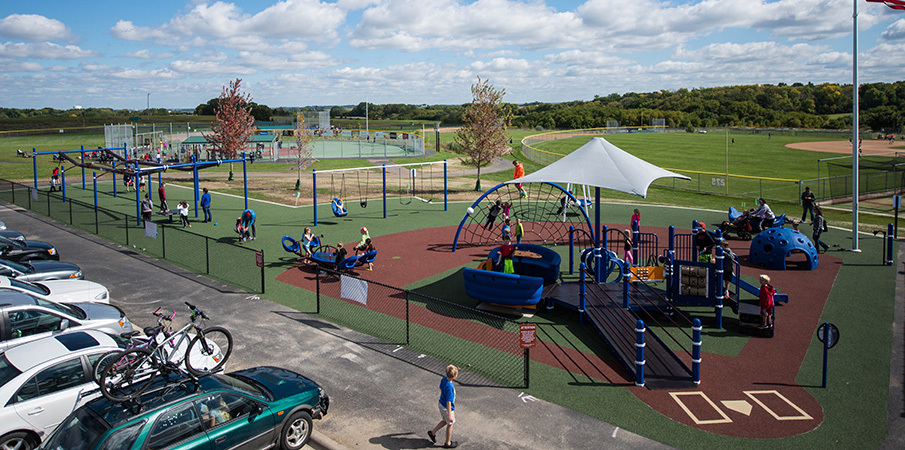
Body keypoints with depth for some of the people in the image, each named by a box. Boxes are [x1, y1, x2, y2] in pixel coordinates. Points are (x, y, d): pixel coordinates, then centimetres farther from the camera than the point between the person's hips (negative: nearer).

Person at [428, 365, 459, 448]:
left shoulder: (444, 379, -11)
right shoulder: (449, 387, -35)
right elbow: (448, 402, -30)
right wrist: (450, 415, -23)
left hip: (441, 404, 7)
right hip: (447, 408, -7)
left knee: (444, 421, 28)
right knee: (450, 424, 15)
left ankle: (432, 432, 37)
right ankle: (448, 443, 33)